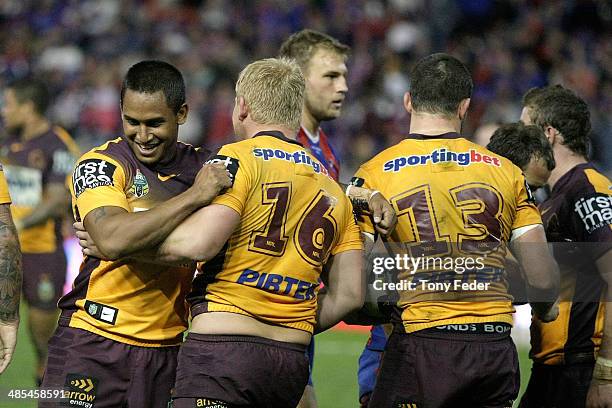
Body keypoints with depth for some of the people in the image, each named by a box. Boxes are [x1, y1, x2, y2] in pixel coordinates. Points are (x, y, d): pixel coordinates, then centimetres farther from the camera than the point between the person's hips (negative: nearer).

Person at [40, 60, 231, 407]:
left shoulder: (206, 168, 8)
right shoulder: (99, 165, -7)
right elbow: (112, 242, -25)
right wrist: (194, 196, -23)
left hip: (169, 351, 4)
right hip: (95, 346, -4)